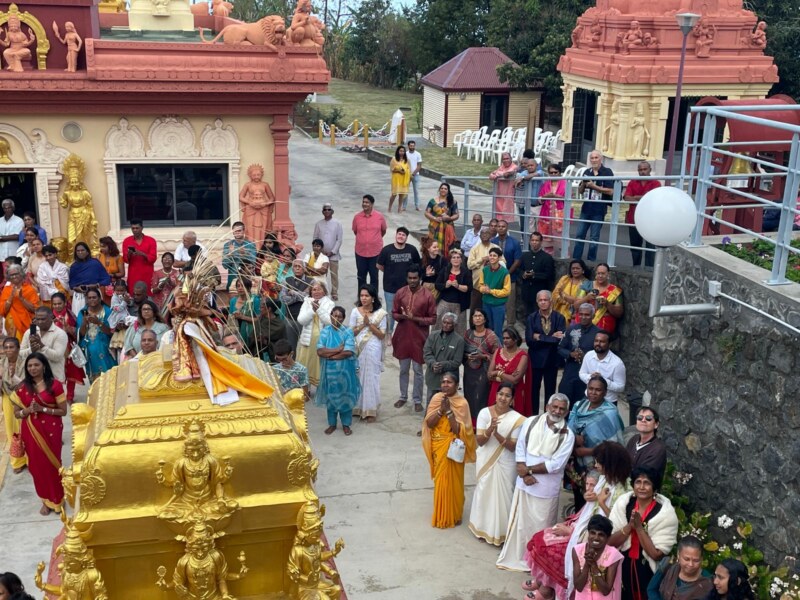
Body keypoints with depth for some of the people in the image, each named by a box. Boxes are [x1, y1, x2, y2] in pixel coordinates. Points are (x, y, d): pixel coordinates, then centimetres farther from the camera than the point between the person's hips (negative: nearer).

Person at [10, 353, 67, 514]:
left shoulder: (55, 385, -9)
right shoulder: (22, 387, -1)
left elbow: (63, 411, -7)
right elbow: (16, 413, 4)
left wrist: (42, 409, -19)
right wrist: (28, 410, -17)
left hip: (51, 430, -2)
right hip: (31, 432, 2)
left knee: (52, 463, 7)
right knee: (37, 465, 10)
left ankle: (56, 499, 26)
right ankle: (46, 500, 26)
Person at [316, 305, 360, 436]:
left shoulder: (348, 332, -7)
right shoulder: (325, 331, -3)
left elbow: (349, 352, -19)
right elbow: (319, 351, -14)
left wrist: (329, 354, -15)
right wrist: (338, 349, -18)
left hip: (345, 371, -1)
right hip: (330, 371, 1)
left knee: (345, 396, 8)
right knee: (331, 396, 12)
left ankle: (346, 424, 23)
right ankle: (332, 424, 26)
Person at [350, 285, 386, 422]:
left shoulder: (381, 313, -4)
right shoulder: (355, 311, 2)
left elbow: (382, 335, -4)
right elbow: (351, 332, 2)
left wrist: (369, 324, -15)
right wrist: (363, 325, -13)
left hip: (373, 349, -2)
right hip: (358, 348, 2)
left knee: (371, 378, 2)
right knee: (358, 377, 7)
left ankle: (371, 411, 11)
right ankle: (359, 407, 20)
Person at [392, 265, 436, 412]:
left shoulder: (427, 296, -11)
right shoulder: (400, 293, -2)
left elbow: (433, 319, -7)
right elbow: (394, 313, 5)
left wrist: (415, 318, -20)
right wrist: (402, 316, -17)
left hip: (419, 337, -3)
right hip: (402, 335, 3)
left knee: (418, 370, 7)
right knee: (403, 369, 14)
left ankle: (417, 400, 19)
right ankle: (403, 397, 29)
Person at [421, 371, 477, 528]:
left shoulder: (462, 403, -13)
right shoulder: (436, 398, -2)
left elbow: (459, 430, -18)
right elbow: (429, 423, -8)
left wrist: (449, 411, -24)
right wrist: (440, 410, -21)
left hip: (452, 448, -4)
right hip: (438, 446, 4)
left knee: (452, 480, 3)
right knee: (440, 479, 14)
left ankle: (453, 515, 19)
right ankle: (441, 514, 30)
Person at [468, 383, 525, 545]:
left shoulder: (517, 419, -13)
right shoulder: (485, 412, -10)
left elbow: (514, 446, -14)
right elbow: (480, 441, -12)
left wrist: (497, 434, -28)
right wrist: (490, 429, -31)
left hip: (505, 464, -1)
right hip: (486, 461, 2)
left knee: (502, 495, 5)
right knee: (484, 493, 15)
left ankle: (501, 532, 22)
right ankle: (483, 527, 35)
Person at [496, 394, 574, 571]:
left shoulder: (567, 435, -10)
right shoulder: (531, 422, -3)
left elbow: (556, 465, -14)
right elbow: (520, 449, -3)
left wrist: (529, 469, -12)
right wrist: (525, 474, -14)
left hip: (547, 488, -2)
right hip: (525, 483, 2)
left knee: (540, 526, 9)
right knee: (519, 521, 12)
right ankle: (514, 557, 29)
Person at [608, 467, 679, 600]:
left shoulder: (665, 512, -15)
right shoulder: (623, 503, -5)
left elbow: (657, 554, -16)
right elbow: (610, 542, -8)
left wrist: (639, 527, -21)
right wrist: (630, 526, -21)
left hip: (649, 573, -3)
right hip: (623, 568, 3)